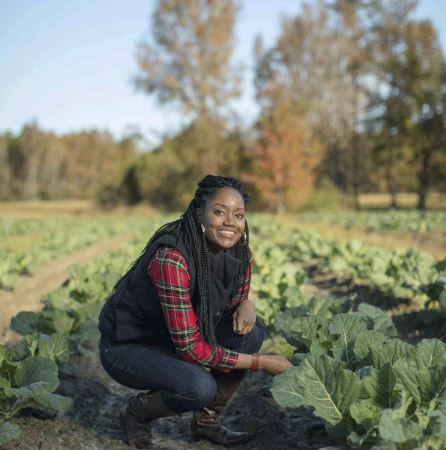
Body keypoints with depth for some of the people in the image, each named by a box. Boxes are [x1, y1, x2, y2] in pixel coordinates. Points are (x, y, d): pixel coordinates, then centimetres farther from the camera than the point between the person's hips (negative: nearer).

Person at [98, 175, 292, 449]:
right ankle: (137, 413, 1)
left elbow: (238, 299, 7)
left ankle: (208, 420, 4)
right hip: (127, 346, -7)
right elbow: (191, 349, -31)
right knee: (200, 387, -32)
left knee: (252, 330, -14)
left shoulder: (240, 253, -11)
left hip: (174, 341, 7)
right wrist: (261, 362, -25)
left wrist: (246, 305, -18)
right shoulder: (171, 258, -32)